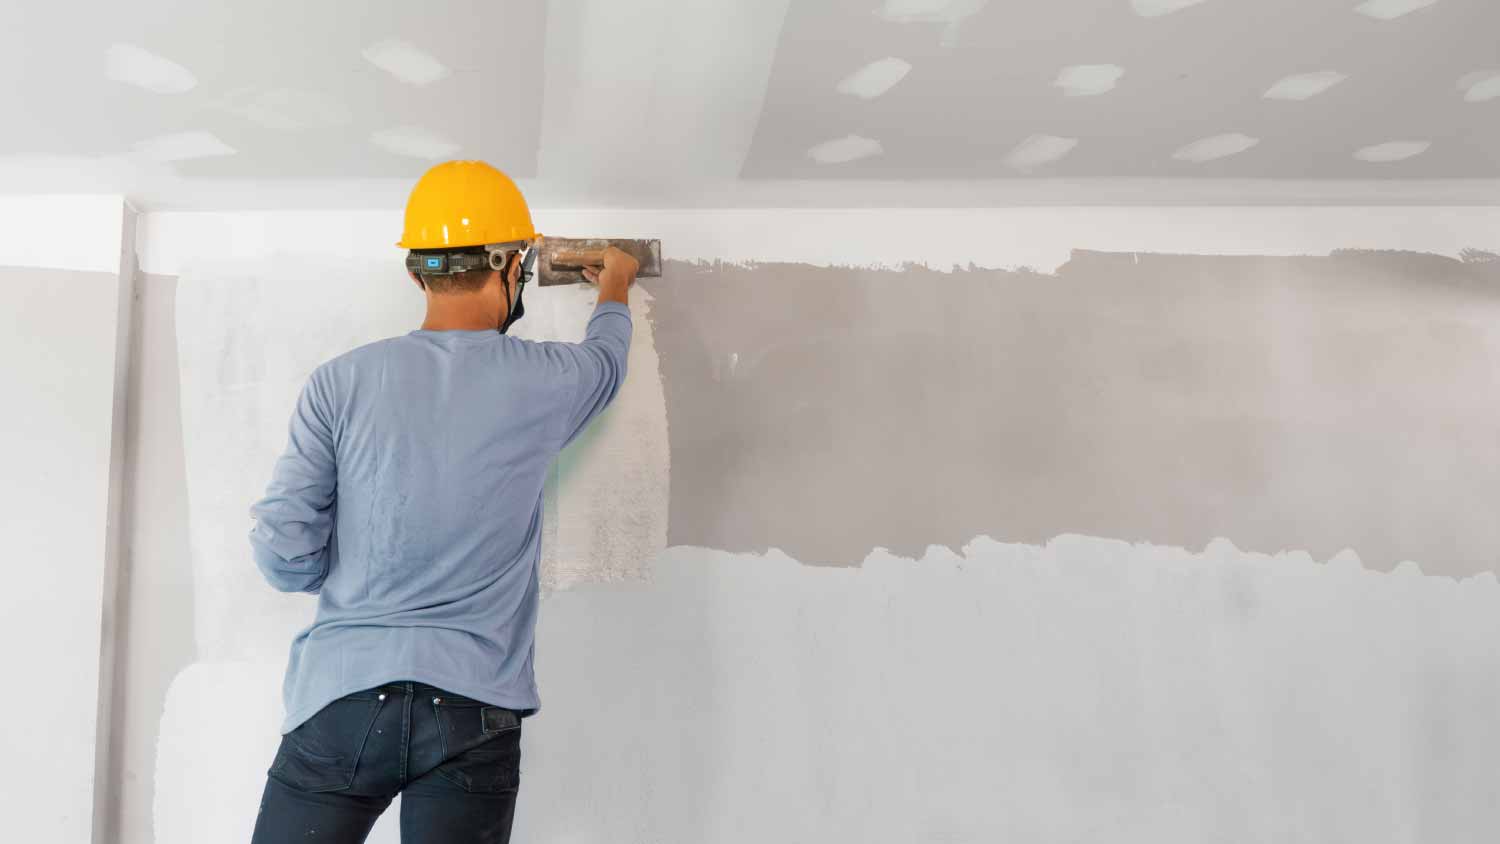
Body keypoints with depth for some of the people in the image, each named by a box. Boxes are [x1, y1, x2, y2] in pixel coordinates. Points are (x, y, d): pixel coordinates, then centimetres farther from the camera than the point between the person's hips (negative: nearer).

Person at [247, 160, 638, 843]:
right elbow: (606, 360, 24)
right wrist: (614, 291, 45)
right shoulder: (541, 382, 0)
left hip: (343, 697, 0)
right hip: (475, 710, 0)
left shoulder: (342, 382, -2)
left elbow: (283, 554, -4)